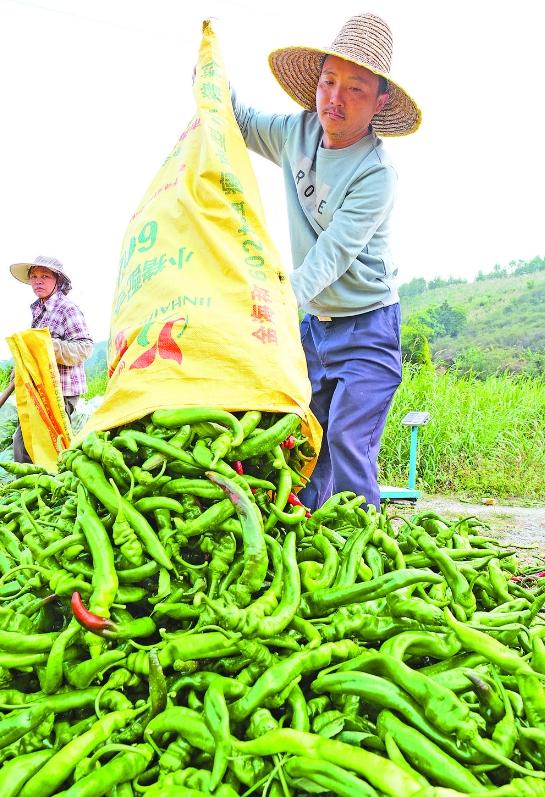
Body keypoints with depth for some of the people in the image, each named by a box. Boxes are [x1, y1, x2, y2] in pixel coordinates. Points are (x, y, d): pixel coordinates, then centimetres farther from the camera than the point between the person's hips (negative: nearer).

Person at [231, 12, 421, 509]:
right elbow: (237, 120, 18)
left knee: (348, 446, -16)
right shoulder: (296, 133, 1)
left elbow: (331, 255, -27)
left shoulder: (376, 173, -19)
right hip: (312, 323, 6)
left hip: (366, 327, -6)